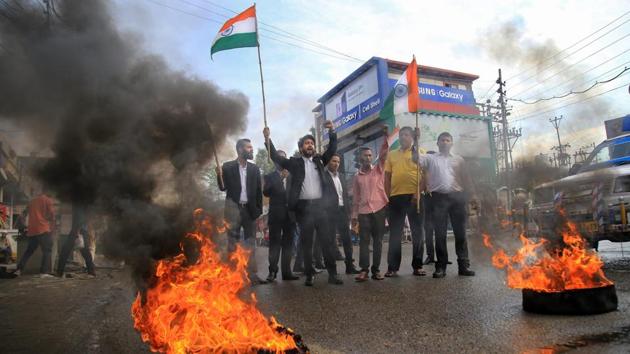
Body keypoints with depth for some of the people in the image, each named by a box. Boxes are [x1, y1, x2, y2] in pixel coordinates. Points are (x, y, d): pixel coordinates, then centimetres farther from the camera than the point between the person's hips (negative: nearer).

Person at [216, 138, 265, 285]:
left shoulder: (254, 168, 8)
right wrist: (219, 175, -18)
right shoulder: (227, 167, 0)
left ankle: (252, 275, 10)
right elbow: (223, 188, 1)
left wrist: (259, 210, 1)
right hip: (233, 208, -3)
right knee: (233, 242, 3)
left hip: (250, 209, 3)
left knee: (251, 242, 5)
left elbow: (259, 190, 8)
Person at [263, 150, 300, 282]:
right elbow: (266, 192, -9)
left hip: (290, 215, 3)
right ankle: (272, 271, 0)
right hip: (276, 215, -3)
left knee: (288, 244, 4)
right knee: (274, 243, -4)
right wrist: (280, 178, -17)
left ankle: (286, 271, 9)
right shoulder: (270, 176, 7)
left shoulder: (292, 176, 15)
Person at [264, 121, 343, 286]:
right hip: (303, 207, -2)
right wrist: (267, 139, -11)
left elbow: (332, 149, 7)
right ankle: (309, 275, 12)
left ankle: (332, 273, 7)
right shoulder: (295, 162, 7)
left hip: (319, 205, 2)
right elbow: (276, 157, 0)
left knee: (327, 240, 1)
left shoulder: (319, 160, 14)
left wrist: (332, 131, -7)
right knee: (306, 242, 5)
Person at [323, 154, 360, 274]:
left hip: (343, 210, 6)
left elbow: (346, 193, 18)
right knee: (331, 240, 0)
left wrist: (349, 207, 9)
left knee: (347, 238, 6)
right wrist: (324, 210, -15)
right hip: (330, 211, -6)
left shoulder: (342, 176, 16)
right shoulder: (323, 176, -3)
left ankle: (350, 265, 13)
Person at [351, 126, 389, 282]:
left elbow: (383, 154, -6)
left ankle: (376, 269, 8)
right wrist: (354, 215, 7)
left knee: (378, 241, 3)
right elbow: (355, 198, 12)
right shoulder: (357, 177, 12)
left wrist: (385, 136, -17)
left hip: (379, 209, -1)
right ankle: (364, 270, -2)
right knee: (364, 241, -3)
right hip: (364, 212, 1)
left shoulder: (378, 170, 9)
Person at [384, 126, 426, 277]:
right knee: (394, 233, 4)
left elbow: (424, 174, -3)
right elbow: (387, 177, 14)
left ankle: (417, 266, 14)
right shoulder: (391, 154, 16)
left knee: (417, 232, 4)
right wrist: (387, 196, 6)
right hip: (395, 197, 3)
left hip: (414, 196, -3)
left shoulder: (420, 152, 6)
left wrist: (418, 192, -15)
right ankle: (392, 267, 10)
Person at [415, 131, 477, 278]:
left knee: (460, 232, 3)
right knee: (440, 233, 0)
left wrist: (473, 194, 6)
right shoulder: (430, 158, 11)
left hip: (457, 196, 2)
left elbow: (466, 177, 14)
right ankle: (441, 266, 5)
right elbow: (416, 158, -6)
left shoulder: (458, 159, 17)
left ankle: (464, 264, 9)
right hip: (438, 197, -2)